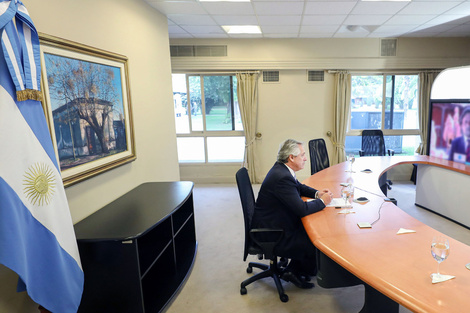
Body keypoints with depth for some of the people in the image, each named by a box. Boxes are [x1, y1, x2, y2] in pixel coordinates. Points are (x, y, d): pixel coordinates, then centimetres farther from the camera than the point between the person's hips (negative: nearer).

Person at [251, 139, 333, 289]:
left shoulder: (282, 169, 3)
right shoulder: (282, 177, -29)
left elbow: (299, 187, 21)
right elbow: (302, 209, -28)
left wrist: (317, 193, 4)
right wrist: (322, 201, -11)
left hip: (273, 224, 10)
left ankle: (293, 270, 22)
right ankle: (294, 271, 20)